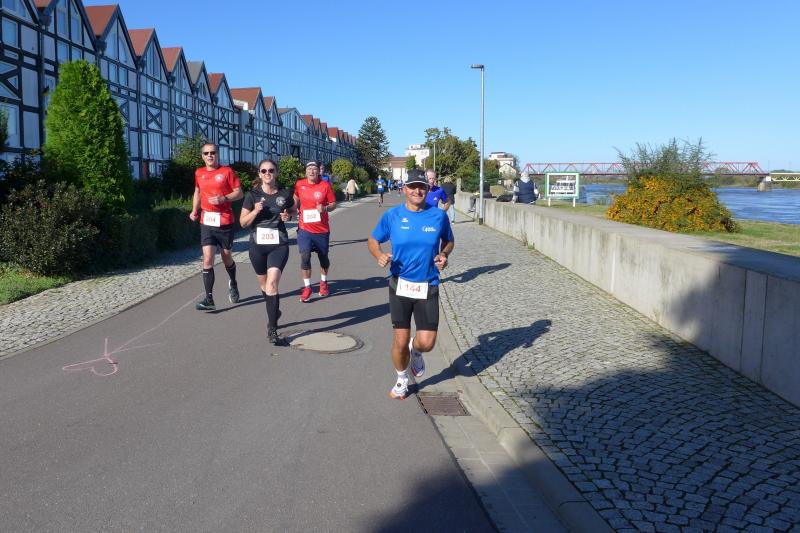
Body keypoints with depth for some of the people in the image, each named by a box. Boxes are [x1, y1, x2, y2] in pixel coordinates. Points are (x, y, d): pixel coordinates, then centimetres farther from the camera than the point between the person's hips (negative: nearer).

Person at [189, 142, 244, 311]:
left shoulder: (227, 171, -4)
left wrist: (224, 198, -20)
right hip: (206, 222, 2)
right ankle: (209, 299, -7)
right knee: (207, 259, -8)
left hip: (225, 222, -2)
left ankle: (233, 284, 42)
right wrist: (194, 210, 10)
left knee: (226, 257, 12)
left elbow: (239, 192, -4)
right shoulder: (199, 173, 8)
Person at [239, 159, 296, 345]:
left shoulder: (285, 194, 0)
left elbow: (294, 210, 20)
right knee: (264, 285, 17)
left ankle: (272, 329, -15)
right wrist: (255, 211, -17)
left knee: (272, 284, -17)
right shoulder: (252, 195, 0)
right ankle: (275, 312, 46)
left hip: (279, 245, -2)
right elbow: (243, 222, 1)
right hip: (258, 245, 2)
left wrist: (288, 216, -3)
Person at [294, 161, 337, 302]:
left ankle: (323, 282, 38)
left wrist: (325, 208, -21)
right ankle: (307, 287, 1)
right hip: (304, 228, 0)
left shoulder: (325, 185, -6)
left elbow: (333, 204, -1)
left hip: (322, 229, 0)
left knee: (323, 257, 13)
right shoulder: (299, 184, -1)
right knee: (305, 256, -12)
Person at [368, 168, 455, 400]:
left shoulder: (439, 215, -2)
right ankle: (401, 380, 31)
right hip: (400, 285, 0)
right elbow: (373, 239, 7)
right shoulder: (392, 215, -3)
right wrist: (379, 255, -14)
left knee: (426, 342, -4)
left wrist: (444, 254, -8)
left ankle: (415, 350, 35)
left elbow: (449, 240, 14)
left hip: (428, 287, 1)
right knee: (400, 341, 4)